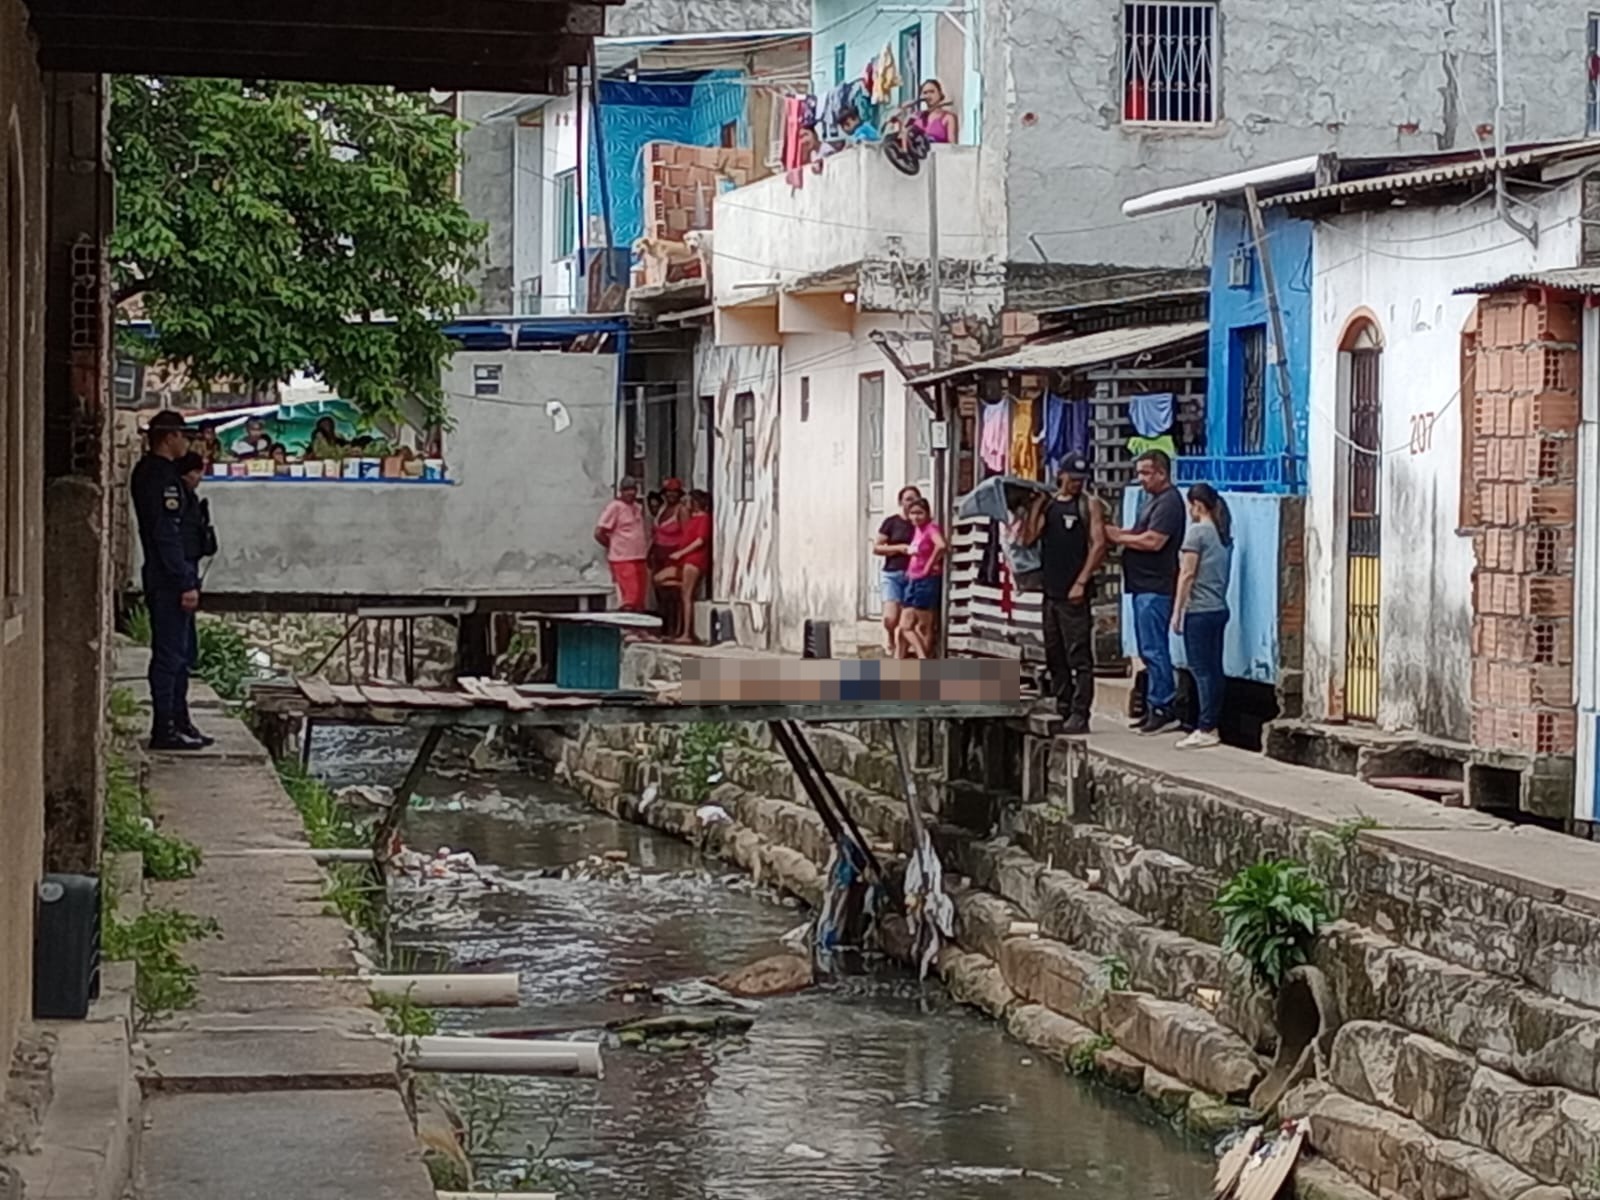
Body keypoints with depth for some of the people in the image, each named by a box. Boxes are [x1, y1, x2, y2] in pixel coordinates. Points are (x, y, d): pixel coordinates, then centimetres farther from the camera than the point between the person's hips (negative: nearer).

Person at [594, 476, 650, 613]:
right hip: (622, 560, -8)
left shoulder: (638, 508, 15)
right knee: (629, 598, -12)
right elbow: (599, 533, -13)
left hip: (640, 559, 8)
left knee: (639, 601, 8)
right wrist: (612, 546, -1)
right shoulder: (615, 507, -8)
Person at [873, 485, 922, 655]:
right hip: (893, 574, -1)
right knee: (890, 618, -14)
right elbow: (876, 548, 4)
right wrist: (899, 548, -10)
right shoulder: (892, 522, 3)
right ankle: (890, 640, 16)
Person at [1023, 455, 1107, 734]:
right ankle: (1062, 709, 18)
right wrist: (1035, 507, -4)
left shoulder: (1089, 505, -1)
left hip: (1074, 593, -6)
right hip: (1050, 590, 6)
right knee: (1054, 656, 10)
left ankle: (1080, 715, -10)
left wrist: (1082, 582, -15)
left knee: (1079, 656, -8)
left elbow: (1098, 544, -9)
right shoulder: (1046, 504, 13)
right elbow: (1028, 538, 5)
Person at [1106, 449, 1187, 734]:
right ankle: (1157, 709, 16)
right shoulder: (1151, 499, 19)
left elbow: (1153, 541, -21)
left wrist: (1119, 537, -11)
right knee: (1150, 650, 12)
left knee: (1153, 649, -9)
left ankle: (1162, 708, -6)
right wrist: (1117, 532, 3)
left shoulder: (1168, 502, -13)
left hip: (1156, 587, -11)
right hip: (1144, 585, 11)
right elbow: (1140, 534, 21)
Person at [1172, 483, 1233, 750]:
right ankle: (1212, 726, 10)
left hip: (1199, 610, -8)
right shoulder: (1224, 533, 12)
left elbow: (1187, 574, -12)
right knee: (1214, 669, 8)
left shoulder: (1197, 531, -11)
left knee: (1201, 670, -6)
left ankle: (1206, 729, -8)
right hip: (1220, 608, 8)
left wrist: (1177, 611, -8)